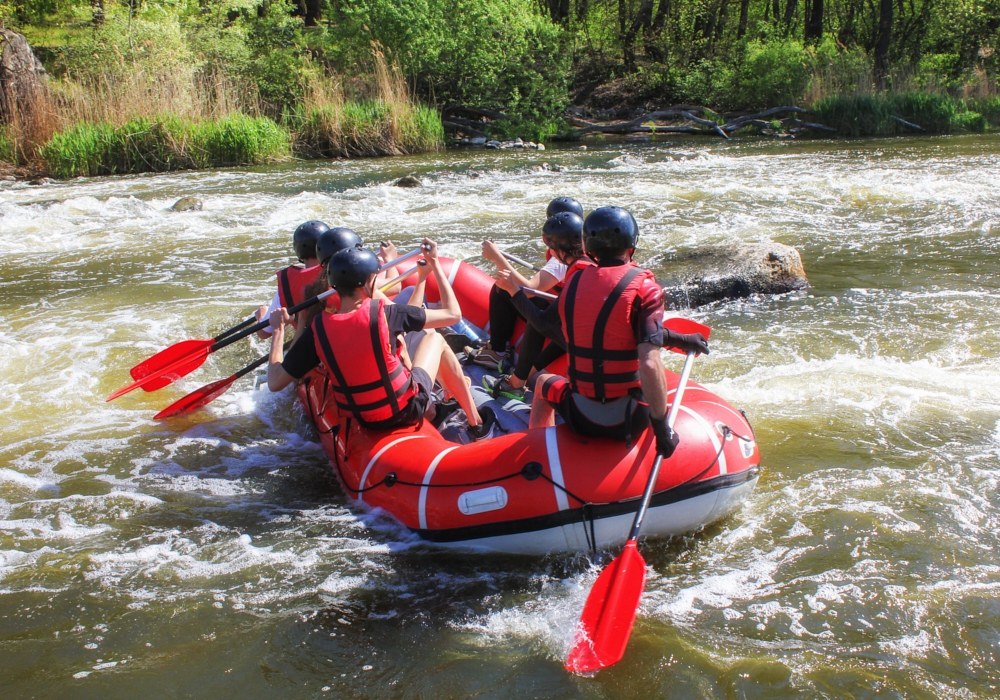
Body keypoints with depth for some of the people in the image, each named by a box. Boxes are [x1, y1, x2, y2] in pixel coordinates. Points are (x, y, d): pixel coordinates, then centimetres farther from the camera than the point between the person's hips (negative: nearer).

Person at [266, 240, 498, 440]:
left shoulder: (318, 329, -16)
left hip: (362, 419, 4)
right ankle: (476, 424, 28)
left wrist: (278, 329, 1)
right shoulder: (384, 314, -24)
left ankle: (430, 410, 44)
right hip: (409, 410, -4)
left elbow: (275, 383, -10)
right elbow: (453, 313, -13)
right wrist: (434, 263, -3)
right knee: (435, 339, 21)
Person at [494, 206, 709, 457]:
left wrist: (514, 290, 32)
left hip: (580, 419, 2)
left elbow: (542, 323, 15)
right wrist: (662, 428, -19)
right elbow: (649, 364, -25)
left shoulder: (575, 283, -2)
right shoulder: (643, 287, -15)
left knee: (543, 382, 34)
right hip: (629, 422, -2)